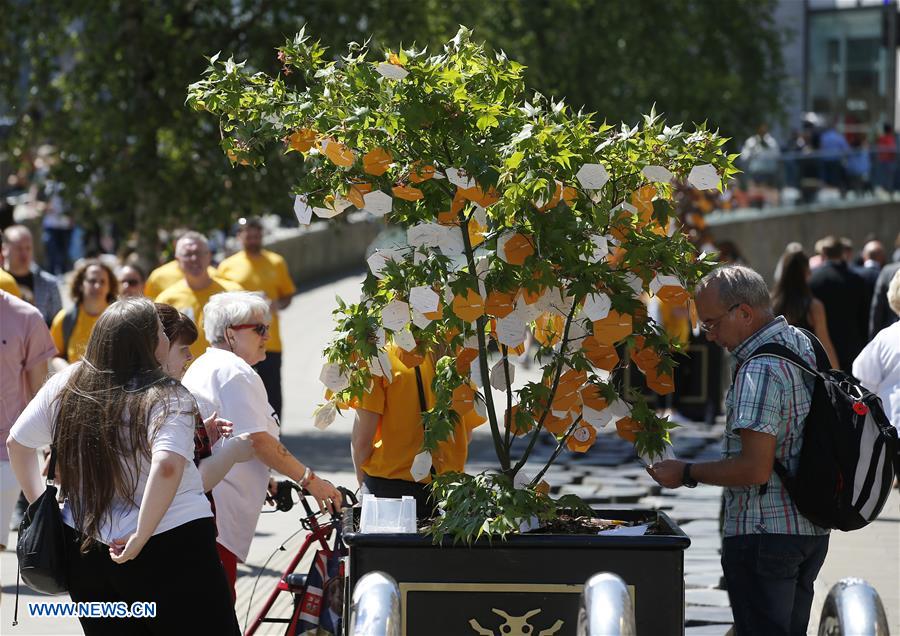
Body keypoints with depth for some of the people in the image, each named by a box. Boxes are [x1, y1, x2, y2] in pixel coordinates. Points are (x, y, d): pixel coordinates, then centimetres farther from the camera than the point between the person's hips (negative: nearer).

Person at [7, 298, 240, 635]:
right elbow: (167, 466, -32)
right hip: (169, 547, -6)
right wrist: (141, 537, -23)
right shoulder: (166, 398, -16)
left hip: (83, 550, 6)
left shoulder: (65, 386, 1)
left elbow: (17, 442, 12)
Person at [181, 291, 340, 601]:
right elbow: (258, 441, -17)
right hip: (215, 514, -11)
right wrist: (310, 480, -11)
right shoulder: (236, 372, -11)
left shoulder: (204, 366, 23)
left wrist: (268, 484, 29)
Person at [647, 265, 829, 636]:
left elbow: (755, 468, -24)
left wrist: (687, 474, -13)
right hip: (812, 530, 10)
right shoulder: (805, 345, 9)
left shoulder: (760, 370, -21)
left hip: (764, 533, -10)